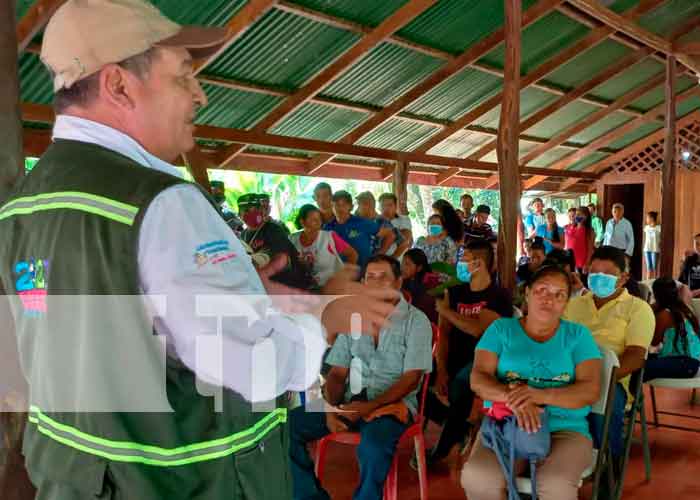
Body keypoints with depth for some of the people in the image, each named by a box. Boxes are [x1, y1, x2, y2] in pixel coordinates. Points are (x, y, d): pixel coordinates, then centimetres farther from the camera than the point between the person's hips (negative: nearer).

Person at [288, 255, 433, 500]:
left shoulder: (416, 321, -1)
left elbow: (411, 379, -8)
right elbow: (337, 373, 10)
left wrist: (370, 406, -18)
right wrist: (332, 408, -9)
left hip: (393, 403, -4)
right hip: (350, 401, 5)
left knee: (373, 445, -38)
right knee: (287, 427, -15)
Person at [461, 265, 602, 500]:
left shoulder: (578, 335, 9)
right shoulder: (501, 329, 9)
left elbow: (591, 390, -2)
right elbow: (478, 379, -1)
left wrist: (541, 396, -20)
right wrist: (512, 396, -22)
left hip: (564, 429, 0)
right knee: (477, 478, -28)